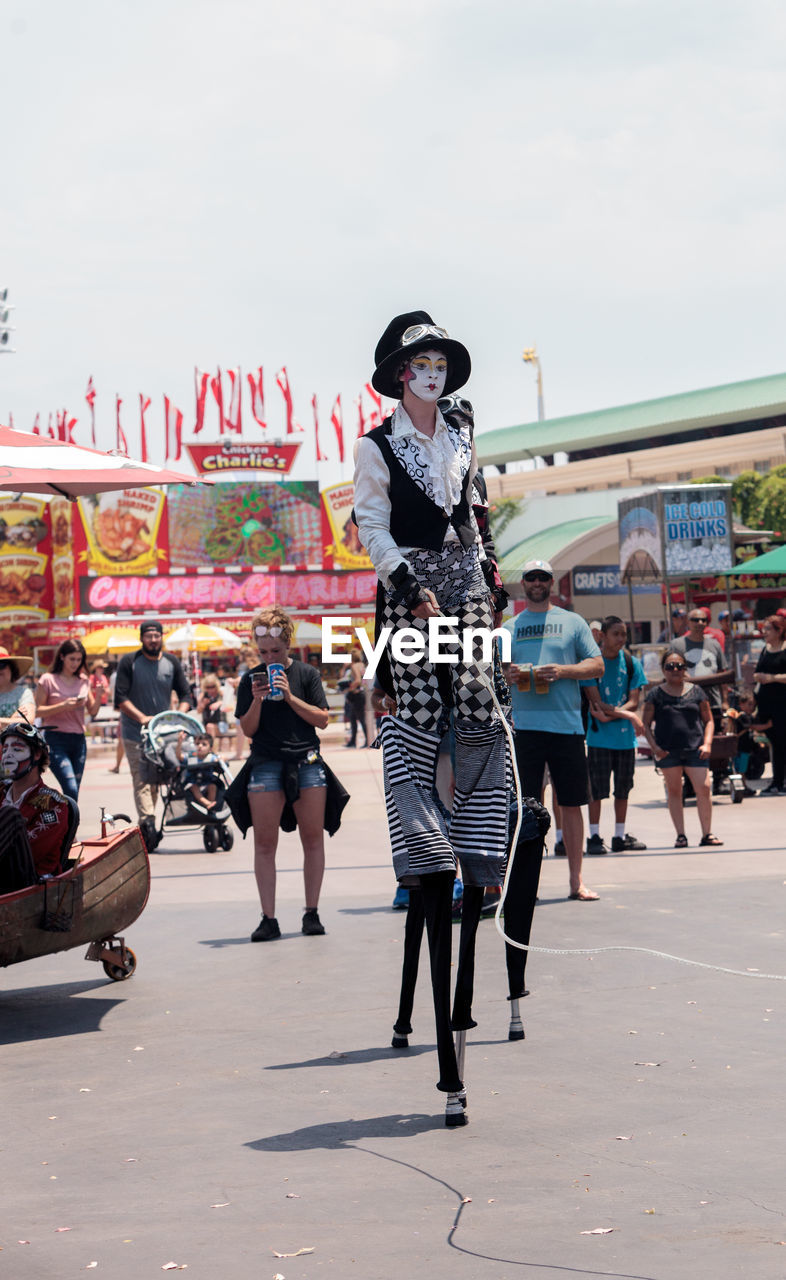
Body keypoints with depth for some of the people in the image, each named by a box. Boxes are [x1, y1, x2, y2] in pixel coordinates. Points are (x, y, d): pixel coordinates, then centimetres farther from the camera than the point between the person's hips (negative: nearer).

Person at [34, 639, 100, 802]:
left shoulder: (84, 680, 12)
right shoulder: (48, 680, -2)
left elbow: (92, 711, 12)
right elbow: (38, 711, -6)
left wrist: (99, 692, -5)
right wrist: (63, 706, -18)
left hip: (78, 740, 5)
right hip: (55, 739, -5)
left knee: (73, 792, 5)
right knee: (71, 790, -18)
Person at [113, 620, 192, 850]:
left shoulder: (171, 663, 7)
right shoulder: (129, 662, -4)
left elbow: (184, 694, 8)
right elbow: (120, 698, -9)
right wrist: (142, 717, -20)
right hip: (135, 732, -4)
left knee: (156, 779, 7)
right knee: (142, 779, -15)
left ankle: (148, 825, 15)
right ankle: (147, 822, -29)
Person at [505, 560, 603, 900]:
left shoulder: (573, 622, 11)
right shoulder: (510, 628, 15)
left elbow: (597, 666, 5)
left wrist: (562, 671, -12)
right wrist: (508, 675, -10)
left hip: (567, 723, 0)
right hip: (525, 726, 0)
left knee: (571, 804, 3)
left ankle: (576, 880, 10)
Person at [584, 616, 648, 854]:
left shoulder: (632, 663, 7)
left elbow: (634, 701, 2)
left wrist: (610, 714, -14)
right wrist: (626, 714, -16)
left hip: (625, 736, 3)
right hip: (599, 736, -3)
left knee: (623, 789, 8)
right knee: (597, 789, -3)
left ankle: (620, 836, 16)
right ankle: (594, 837, 3)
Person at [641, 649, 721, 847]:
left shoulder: (696, 691, 8)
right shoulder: (656, 694, 5)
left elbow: (708, 720, 12)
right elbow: (646, 723, 7)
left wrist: (707, 744, -1)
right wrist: (654, 746, -5)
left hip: (694, 749, 0)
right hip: (668, 750, 0)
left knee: (704, 789, -8)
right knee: (674, 791, 5)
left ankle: (707, 833, 1)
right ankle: (680, 835, 11)